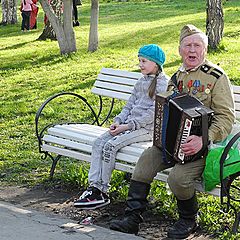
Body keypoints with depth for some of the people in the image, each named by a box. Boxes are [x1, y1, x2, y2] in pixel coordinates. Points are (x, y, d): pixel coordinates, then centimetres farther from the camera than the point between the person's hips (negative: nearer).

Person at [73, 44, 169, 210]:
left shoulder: (164, 83, -8)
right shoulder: (142, 81, 20)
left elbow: (154, 113, -15)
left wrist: (128, 126, -17)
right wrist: (118, 121, 2)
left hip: (147, 128, -8)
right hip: (129, 124, 8)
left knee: (111, 146, -24)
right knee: (99, 143, -12)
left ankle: (102, 192, -16)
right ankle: (94, 187, -19)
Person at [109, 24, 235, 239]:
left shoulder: (216, 77, -8)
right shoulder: (178, 77, 14)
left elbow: (226, 118, -14)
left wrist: (203, 139, -28)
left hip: (202, 145, -6)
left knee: (178, 177, -28)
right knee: (145, 161, -15)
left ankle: (189, 221, 1)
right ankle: (133, 219, -9)